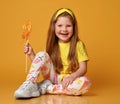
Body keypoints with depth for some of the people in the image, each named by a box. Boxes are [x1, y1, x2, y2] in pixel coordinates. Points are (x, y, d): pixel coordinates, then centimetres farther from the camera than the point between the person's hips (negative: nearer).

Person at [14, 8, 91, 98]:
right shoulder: (52, 45, 4)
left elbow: (83, 68, -10)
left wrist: (72, 77, -29)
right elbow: (42, 65, 6)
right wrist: (31, 54, -7)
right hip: (53, 77, 2)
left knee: (86, 82, -35)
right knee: (42, 55, -20)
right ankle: (29, 85, -28)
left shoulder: (78, 44, -4)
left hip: (68, 81, -1)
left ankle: (46, 88, -29)